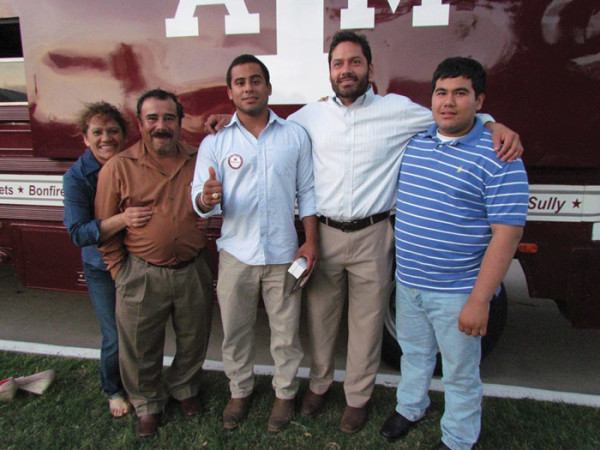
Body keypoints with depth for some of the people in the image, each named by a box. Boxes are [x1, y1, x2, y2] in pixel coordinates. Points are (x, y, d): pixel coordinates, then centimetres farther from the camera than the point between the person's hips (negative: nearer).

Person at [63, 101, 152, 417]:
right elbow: (77, 233, -20)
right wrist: (122, 219, -37)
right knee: (115, 338, 4)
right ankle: (114, 390, 34)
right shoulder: (77, 176, -14)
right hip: (103, 269, -2)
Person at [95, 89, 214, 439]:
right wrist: (120, 272, 0)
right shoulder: (119, 167, -4)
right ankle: (148, 404, 40)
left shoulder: (198, 161, 2)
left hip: (194, 271, 2)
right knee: (141, 347, 13)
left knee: (193, 340, 19)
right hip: (142, 275, -2)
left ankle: (185, 388, 48)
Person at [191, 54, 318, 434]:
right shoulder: (214, 143, 0)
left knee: (286, 332, 12)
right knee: (235, 331, 15)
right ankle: (240, 391, 39)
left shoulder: (295, 135, 2)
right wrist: (207, 199, -30)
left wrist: (311, 241, -2)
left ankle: (285, 393, 36)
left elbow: (307, 192, 4)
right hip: (235, 254, 1)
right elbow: (202, 201, -5)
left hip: (283, 254, 0)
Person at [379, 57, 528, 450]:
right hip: (408, 281, 6)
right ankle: (410, 407, 50)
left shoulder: (498, 158, -16)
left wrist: (479, 300, -20)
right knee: (414, 352, 26)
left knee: (461, 373, 14)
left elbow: (507, 235, -18)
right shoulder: (414, 141, 3)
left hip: (457, 293, -5)